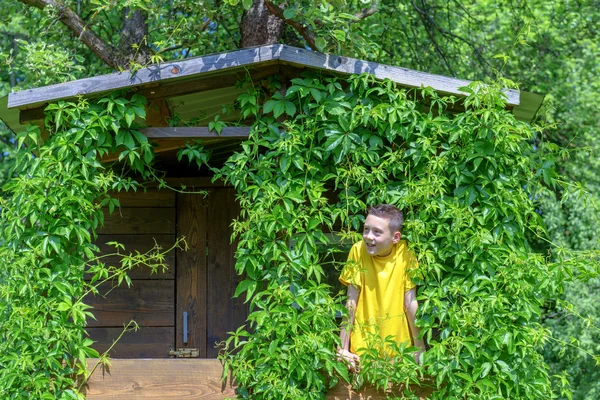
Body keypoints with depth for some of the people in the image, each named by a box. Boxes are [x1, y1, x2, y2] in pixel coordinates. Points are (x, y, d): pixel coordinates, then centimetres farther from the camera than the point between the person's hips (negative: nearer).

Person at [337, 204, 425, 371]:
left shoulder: (404, 252, -9)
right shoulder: (358, 250, -10)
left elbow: (410, 302, -5)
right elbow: (351, 301, -8)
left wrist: (420, 348, -5)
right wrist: (343, 349, -8)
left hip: (399, 347, 1)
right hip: (363, 348, 0)